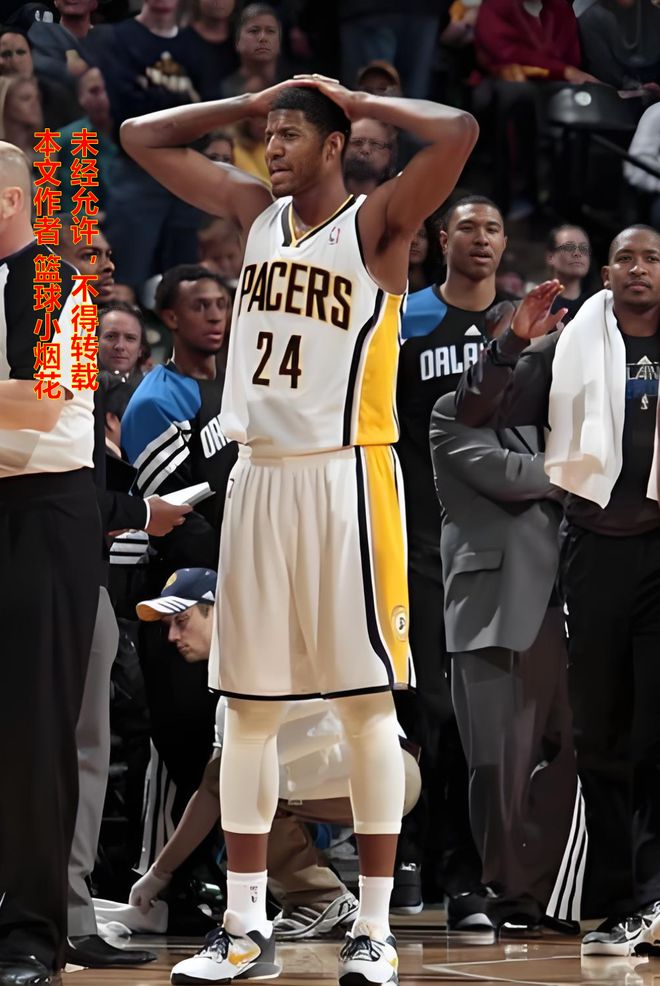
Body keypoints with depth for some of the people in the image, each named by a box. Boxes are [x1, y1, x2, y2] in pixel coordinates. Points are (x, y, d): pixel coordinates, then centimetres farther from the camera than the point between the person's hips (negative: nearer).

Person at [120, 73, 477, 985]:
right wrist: (254, 102, 11)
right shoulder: (257, 213, 13)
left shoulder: (376, 224, -4)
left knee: (366, 698, -3)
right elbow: (143, 138, 18)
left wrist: (355, 101, -7)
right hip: (258, 477, 6)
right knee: (250, 704, 7)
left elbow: (457, 132, -21)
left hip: (345, 478, -6)